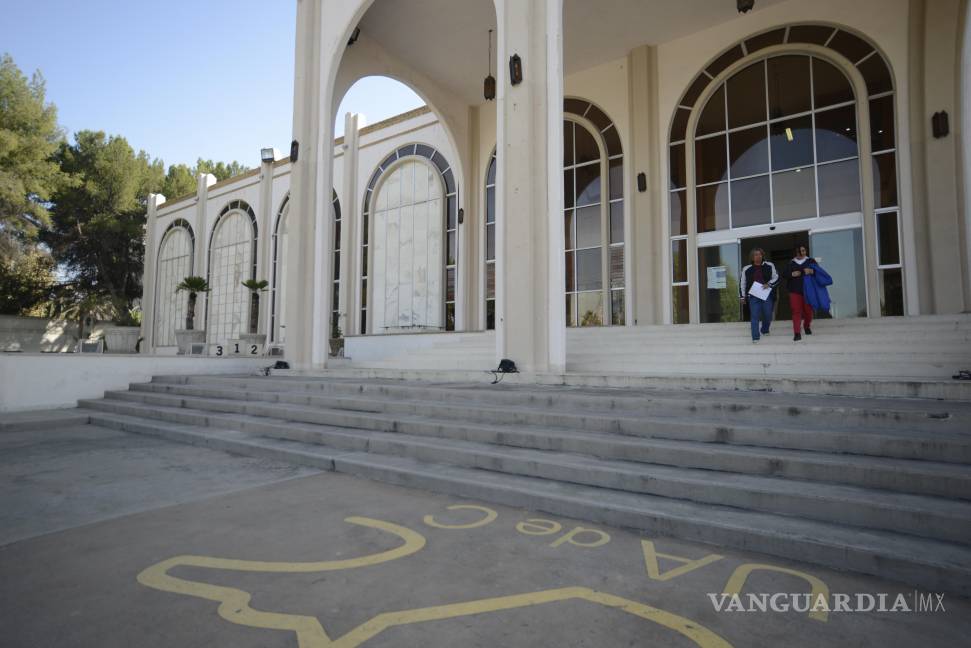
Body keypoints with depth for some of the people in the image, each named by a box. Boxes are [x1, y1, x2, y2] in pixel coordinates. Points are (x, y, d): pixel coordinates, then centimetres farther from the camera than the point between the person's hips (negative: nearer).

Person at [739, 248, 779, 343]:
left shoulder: (769, 266, 4)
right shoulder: (746, 269, 2)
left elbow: (776, 277, 10)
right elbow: (742, 283, 7)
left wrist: (769, 284, -9)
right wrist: (742, 296, 6)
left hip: (766, 295, 2)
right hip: (753, 296, -1)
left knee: (768, 315, 8)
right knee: (754, 317, -6)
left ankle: (765, 330, 37)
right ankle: (755, 337, -4)